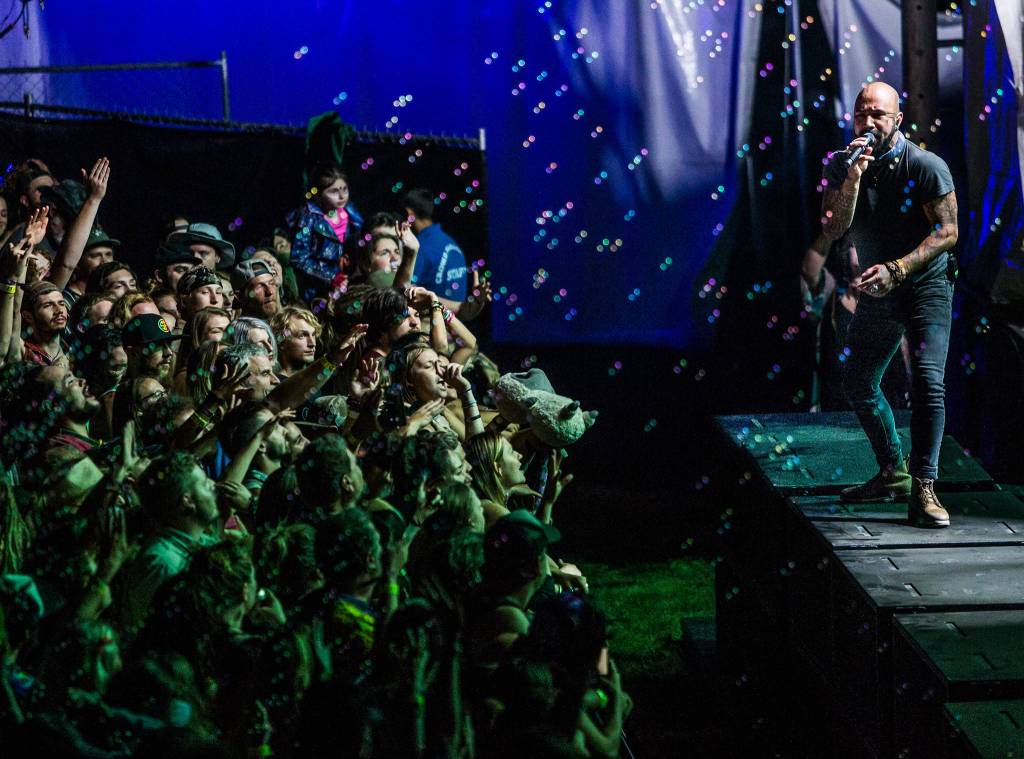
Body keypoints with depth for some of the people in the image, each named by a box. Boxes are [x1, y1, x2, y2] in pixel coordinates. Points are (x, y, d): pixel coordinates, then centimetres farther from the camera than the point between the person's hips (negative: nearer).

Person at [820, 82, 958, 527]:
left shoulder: (925, 166, -16)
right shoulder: (841, 166, -4)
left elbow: (947, 231, -18)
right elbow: (832, 230, -14)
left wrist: (896, 269, -27)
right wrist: (854, 177, -28)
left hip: (926, 285, -5)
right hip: (877, 290, 6)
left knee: (927, 381, -22)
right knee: (859, 386, 12)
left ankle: (923, 489, -23)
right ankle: (893, 474, 29)